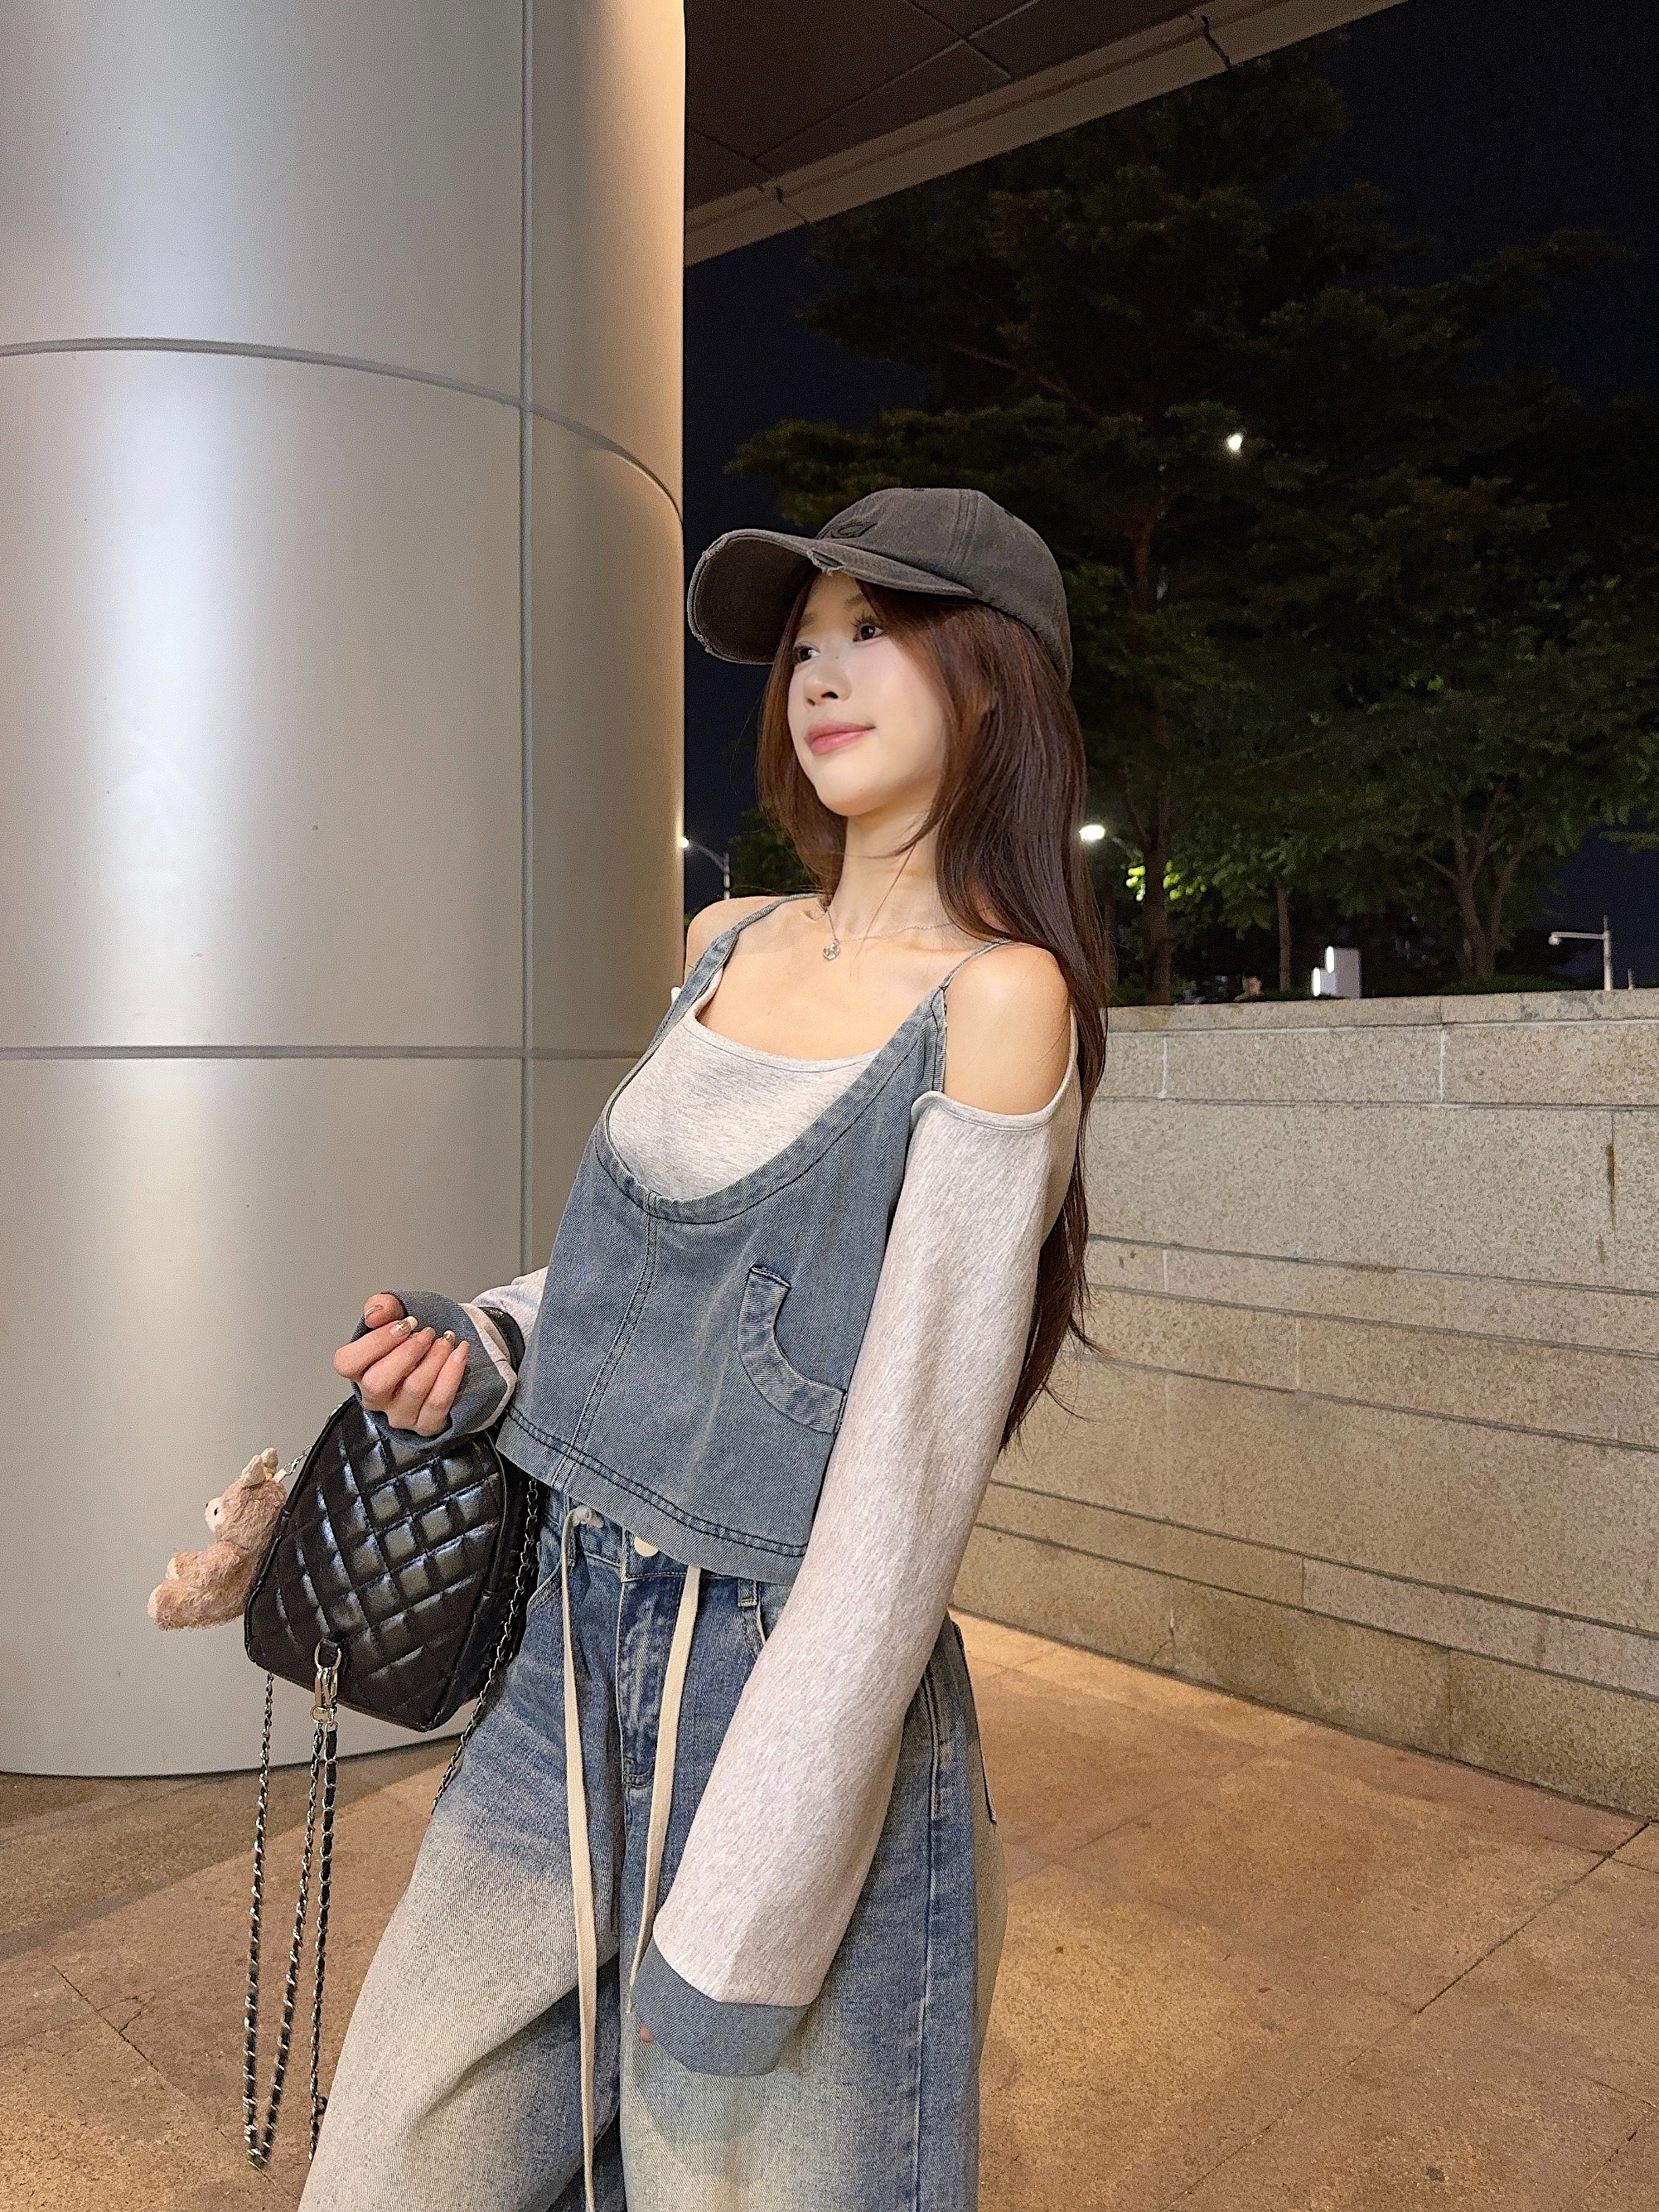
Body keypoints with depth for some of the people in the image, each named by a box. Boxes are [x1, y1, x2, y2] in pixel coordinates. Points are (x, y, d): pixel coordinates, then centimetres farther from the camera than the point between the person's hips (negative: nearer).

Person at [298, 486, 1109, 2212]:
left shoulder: (997, 997, -15)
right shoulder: (727, 946, 6)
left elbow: (910, 1469, -18)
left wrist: (744, 1919, -16)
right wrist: (485, 1350, 0)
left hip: (795, 1703, -6)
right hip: (569, 1673, 6)